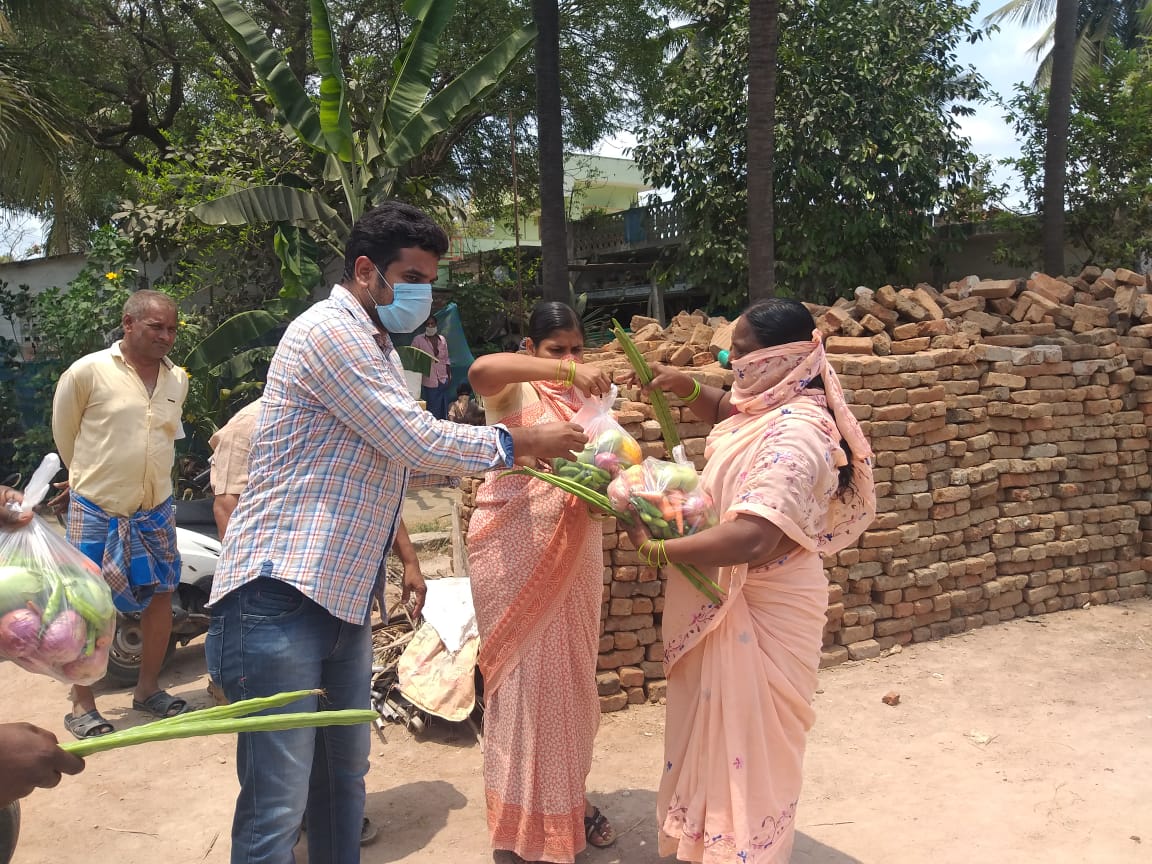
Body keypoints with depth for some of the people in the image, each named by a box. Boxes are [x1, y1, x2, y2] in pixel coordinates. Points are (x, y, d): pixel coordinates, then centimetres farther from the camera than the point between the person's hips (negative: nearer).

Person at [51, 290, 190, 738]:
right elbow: (64, 432, 2)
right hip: (96, 511, -5)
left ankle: (148, 689, 26)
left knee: (160, 595, 10)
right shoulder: (87, 372, -11)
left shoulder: (178, 380, 4)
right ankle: (82, 705, 15)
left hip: (155, 509, 5)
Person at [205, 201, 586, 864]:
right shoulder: (331, 331, -14)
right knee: (277, 807, -4)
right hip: (280, 594, -10)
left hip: (344, 593, 10)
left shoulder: (375, 345, 18)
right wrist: (521, 443, -5)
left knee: (345, 774, 19)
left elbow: (403, 452, 22)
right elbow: (417, 442, -17)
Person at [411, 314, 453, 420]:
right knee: (430, 412, -3)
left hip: (442, 380, 4)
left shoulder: (442, 339, 10)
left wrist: (449, 376, 9)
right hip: (427, 382, -4)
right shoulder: (418, 340, -2)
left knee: (442, 412, 6)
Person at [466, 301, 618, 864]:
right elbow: (480, 370, -28)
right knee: (524, 674, 2)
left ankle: (569, 798, 32)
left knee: (571, 673, 13)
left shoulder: (589, 395, 12)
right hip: (516, 549, -5)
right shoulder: (513, 390, -5)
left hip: (574, 553, 5)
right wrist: (563, 371, -36)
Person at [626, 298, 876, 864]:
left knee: (745, 732, 7)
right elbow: (726, 412, 26)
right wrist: (688, 389, 4)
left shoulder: (795, 434, -28)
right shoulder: (770, 406, 2)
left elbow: (751, 537, -38)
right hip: (730, 601, 10)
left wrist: (657, 549, -26)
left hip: (760, 611, -10)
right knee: (717, 723, 23)